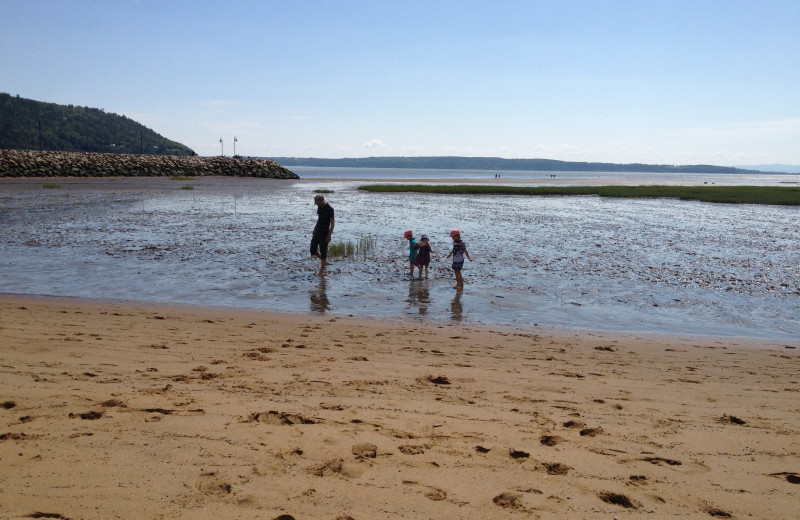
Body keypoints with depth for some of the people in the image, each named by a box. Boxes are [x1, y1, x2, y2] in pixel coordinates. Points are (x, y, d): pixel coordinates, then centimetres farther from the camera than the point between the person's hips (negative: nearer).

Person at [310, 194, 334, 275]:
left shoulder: (330, 209, -15)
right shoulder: (319, 207, 7)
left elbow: (332, 223, -15)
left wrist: (329, 235, -19)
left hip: (324, 234, -8)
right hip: (317, 232, 8)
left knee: (323, 252, 0)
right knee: (313, 251, 9)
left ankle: (322, 270, 10)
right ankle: (325, 262, 28)